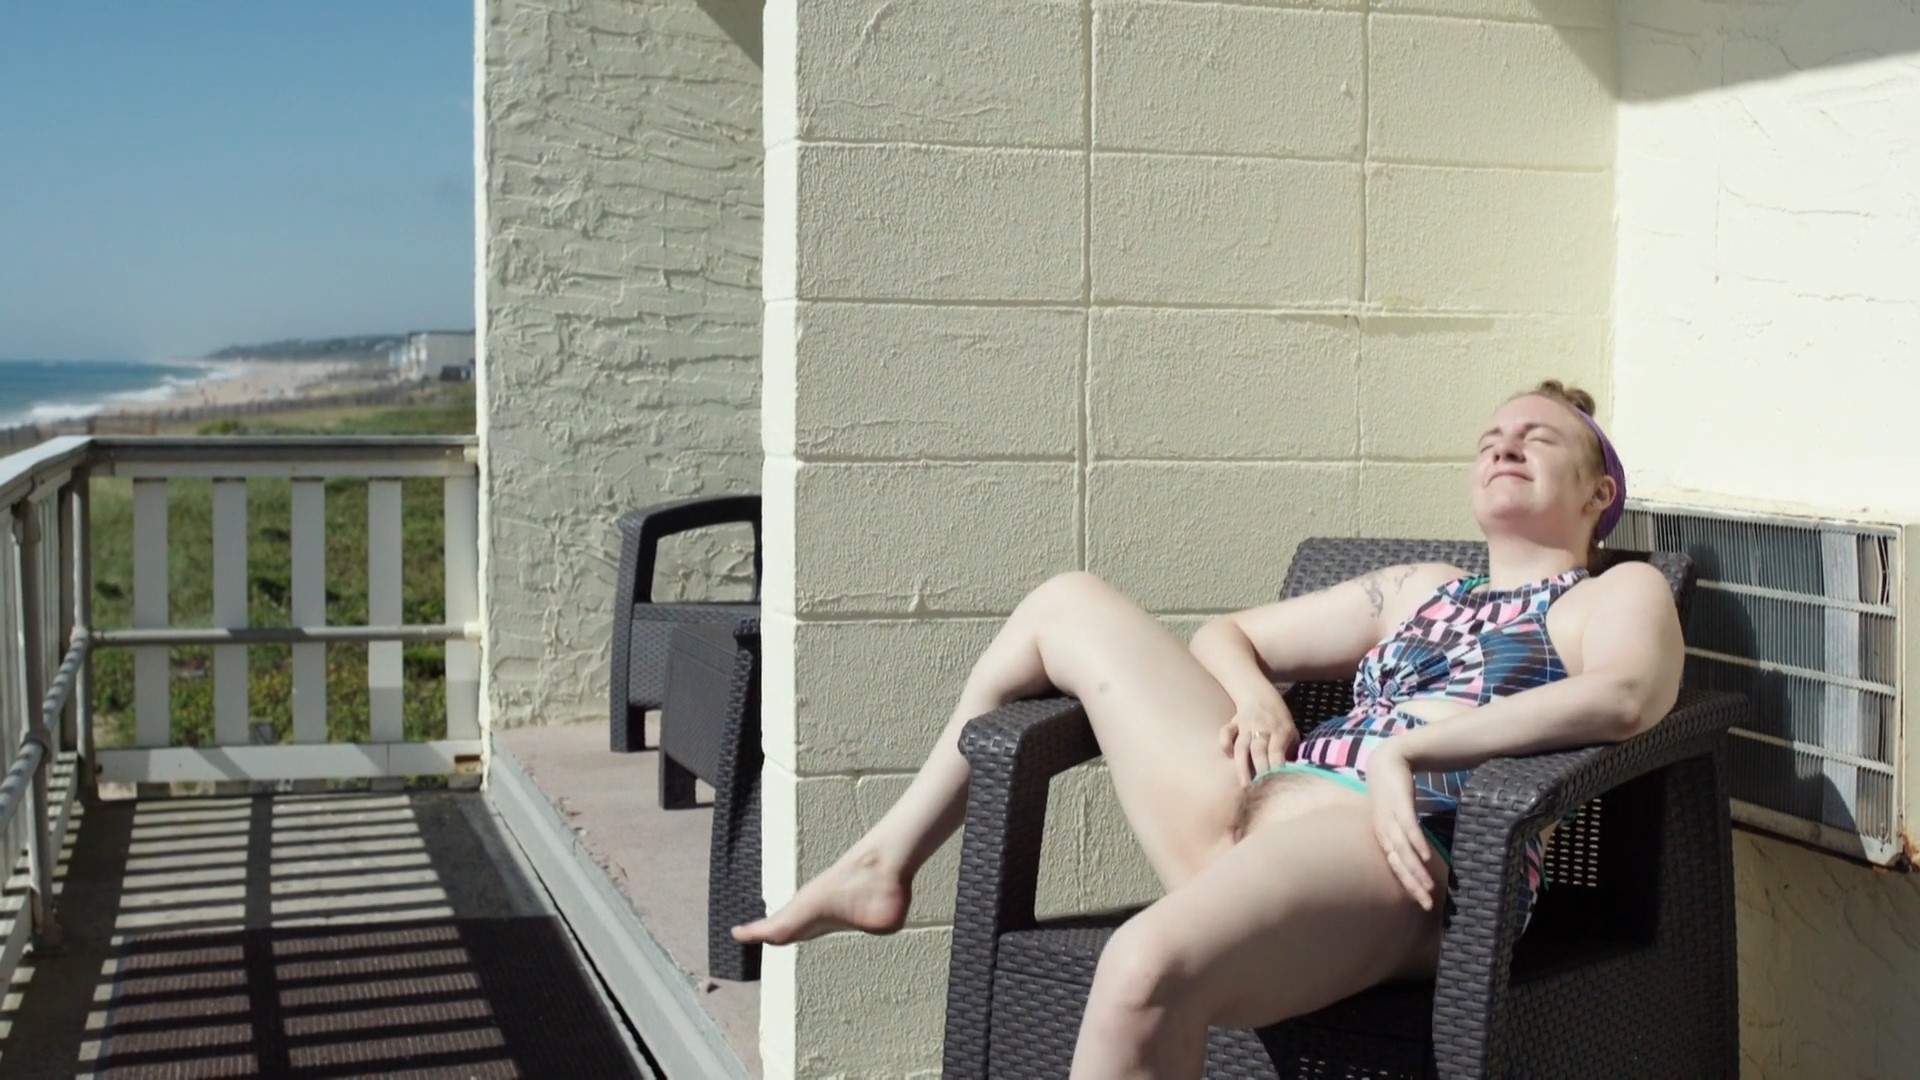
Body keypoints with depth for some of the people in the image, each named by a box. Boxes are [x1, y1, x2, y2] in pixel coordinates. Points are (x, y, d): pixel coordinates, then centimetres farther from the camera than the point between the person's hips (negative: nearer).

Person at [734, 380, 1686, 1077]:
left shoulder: (1619, 592, 13)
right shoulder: (1415, 591, 30)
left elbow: (1624, 697, -12)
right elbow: (1224, 637, 34)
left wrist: (1410, 747, -19)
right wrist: (1254, 691, 9)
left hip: (1399, 839, -7)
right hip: (1252, 808, 7)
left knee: (1147, 967, -39)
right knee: (1066, 604, 18)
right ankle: (885, 866, 24)